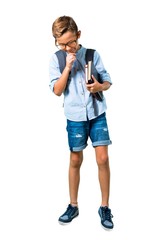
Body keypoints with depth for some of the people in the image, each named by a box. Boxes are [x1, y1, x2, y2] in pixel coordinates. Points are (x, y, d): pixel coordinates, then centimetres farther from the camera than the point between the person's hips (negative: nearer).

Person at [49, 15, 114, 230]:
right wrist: (68, 66, -17)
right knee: (75, 161, 10)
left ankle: (104, 207, 13)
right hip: (75, 116, 0)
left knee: (103, 158, -3)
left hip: (97, 113, 0)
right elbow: (57, 90, -8)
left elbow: (107, 80, 4)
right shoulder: (56, 59, -1)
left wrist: (100, 86, -18)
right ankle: (73, 205, 26)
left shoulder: (92, 54, -1)